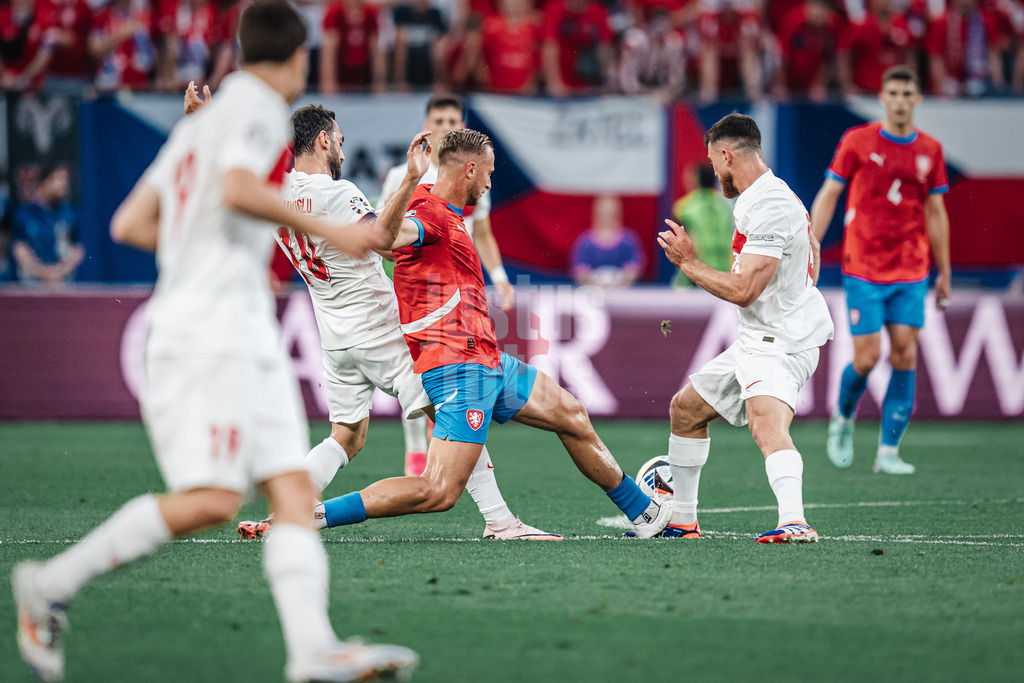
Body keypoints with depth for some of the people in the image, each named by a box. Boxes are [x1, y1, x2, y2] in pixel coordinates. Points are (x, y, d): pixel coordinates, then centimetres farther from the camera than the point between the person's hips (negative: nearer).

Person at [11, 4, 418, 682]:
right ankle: (52, 585, -6)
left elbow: (129, 224, 20)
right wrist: (330, 231, -18)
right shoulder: (258, 107, -3)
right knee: (210, 500, -16)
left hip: (248, 339, 10)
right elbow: (236, 189, -23)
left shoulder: (200, 122, 22)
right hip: (206, 337, -10)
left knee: (295, 488, -4)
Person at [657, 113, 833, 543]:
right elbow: (812, 251, 31)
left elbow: (742, 291, -25)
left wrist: (688, 263, -12)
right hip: (754, 341, 11)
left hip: (779, 344, -11)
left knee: (768, 425, -35)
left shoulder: (770, 209, -21)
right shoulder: (762, 197, 13)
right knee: (686, 408, 22)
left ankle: (794, 523, -54)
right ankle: (681, 520, 33)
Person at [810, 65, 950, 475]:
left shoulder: (930, 151, 6)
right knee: (867, 357, -7)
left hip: (911, 274, 3)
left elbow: (935, 213, 13)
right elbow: (827, 196, 0)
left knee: (905, 356, -5)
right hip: (863, 270, -3)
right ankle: (843, 419, 23)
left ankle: (889, 451, 0)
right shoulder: (857, 141, -2)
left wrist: (944, 273, 12)